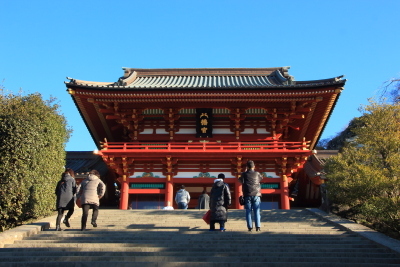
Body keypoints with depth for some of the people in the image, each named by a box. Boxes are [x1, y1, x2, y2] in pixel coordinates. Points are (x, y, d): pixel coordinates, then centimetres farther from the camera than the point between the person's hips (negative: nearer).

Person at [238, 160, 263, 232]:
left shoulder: (244, 174, 1)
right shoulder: (257, 173, 3)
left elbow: (240, 180, 18)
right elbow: (261, 179, 22)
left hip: (247, 195, 0)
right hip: (256, 194, 0)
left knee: (248, 211, 3)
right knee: (257, 211, 2)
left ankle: (250, 227, -2)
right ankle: (258, 227, -5)